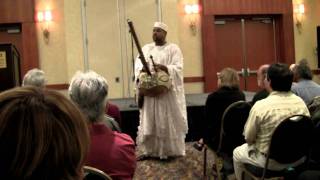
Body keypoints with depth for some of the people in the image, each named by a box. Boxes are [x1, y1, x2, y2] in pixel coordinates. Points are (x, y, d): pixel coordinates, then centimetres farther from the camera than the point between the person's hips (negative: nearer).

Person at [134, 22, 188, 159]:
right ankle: (148, 150, 13)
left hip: (167, 92, -4)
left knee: (167, 121, 2)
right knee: (148, 121, 4)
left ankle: (168, 151, 12)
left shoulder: (173, 48, 1)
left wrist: (163, 67, -26)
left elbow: (178, 68, -10)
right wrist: (142, 70, -19)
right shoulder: (146, 48, 14)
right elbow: (137, 65, 3)